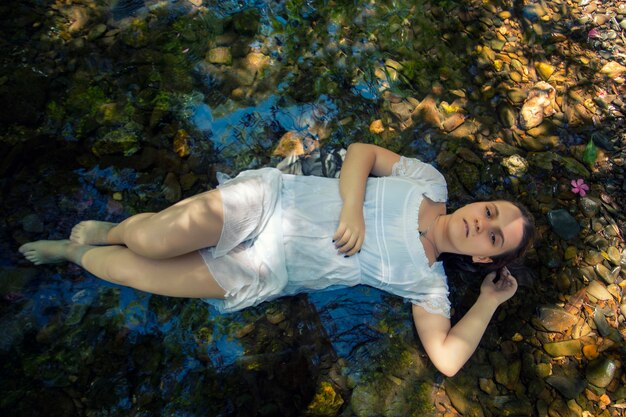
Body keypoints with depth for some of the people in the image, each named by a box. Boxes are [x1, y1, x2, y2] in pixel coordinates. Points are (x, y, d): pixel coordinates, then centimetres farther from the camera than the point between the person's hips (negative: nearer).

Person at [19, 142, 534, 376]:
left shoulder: (427, 282, 1)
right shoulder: (430, 181, 3)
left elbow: (447, 358, -1)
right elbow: (362, 150, 3)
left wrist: (490, 301, -5)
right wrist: (352, 206, -14)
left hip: (265, 274, 0)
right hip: (268, 198, 1)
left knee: (133, 271, -9)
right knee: (150, 240, -19)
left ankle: (77, 253, 29)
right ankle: (106, 231, 21)